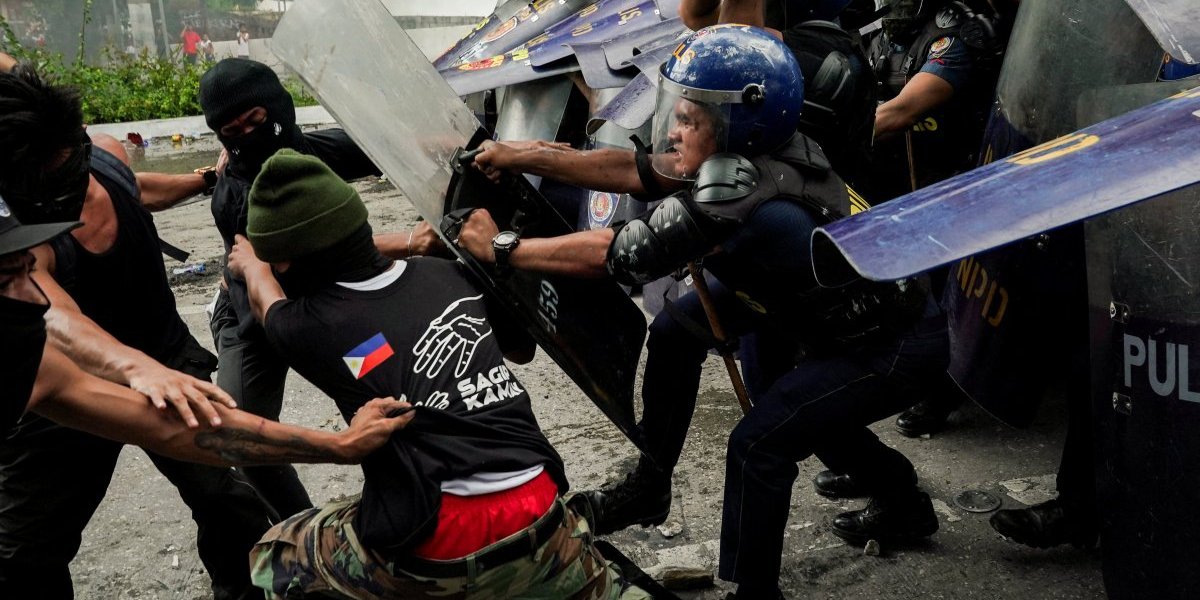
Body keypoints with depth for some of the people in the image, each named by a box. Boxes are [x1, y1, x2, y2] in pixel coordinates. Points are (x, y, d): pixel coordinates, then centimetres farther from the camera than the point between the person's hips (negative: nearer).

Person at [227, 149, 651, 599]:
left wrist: (250, 266, 49)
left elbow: (268, 302, 27)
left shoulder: (308, 327, 1)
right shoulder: (451, 275, 9)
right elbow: (522, 347, 30)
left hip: (436, 552, -3)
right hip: (539, 522, 3)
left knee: (276, 556, 21)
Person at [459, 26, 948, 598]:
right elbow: (633, 170, -1)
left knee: (758, 445, -15)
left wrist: (501, 248, -19)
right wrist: (519, 158, -2)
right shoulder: (760, 153, -7)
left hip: (895, 347, -10)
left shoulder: (739, 199, -33)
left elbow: (616, 253, -28)